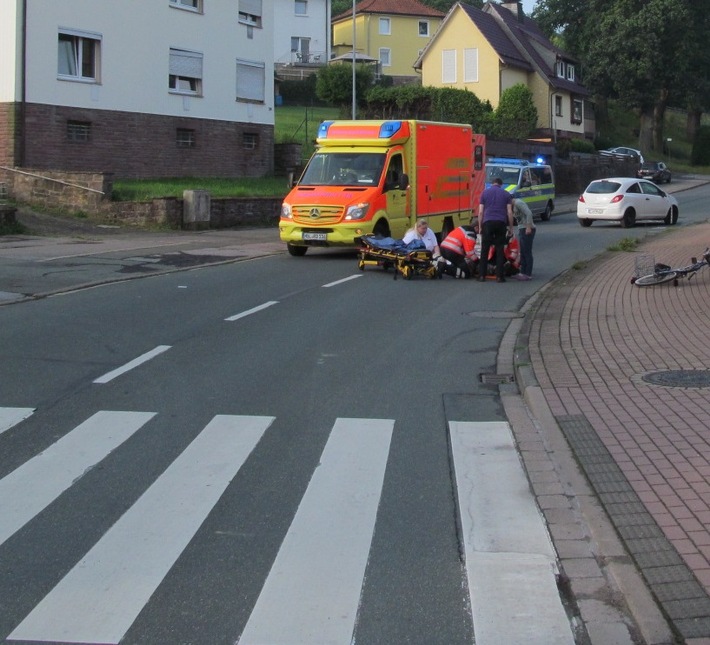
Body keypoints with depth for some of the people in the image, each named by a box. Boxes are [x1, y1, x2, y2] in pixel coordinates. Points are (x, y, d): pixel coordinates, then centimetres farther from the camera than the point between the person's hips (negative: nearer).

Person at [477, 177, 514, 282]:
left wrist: (480, 226, 11)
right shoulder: (506, 194, 10)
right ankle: (499, 276, 2)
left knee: (484, 250, 3)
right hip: (501, 222, 0)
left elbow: (480, 212, 6)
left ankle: (482, 275, 2)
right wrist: (511, 228, 10)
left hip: (488, 222, 0)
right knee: (500, 249, 4)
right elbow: (509, 212, 5)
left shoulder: (484, 193, 10)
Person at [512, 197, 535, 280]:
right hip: (521, 229, 10)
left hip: (527, 230, -10)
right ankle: (523, 272, 20)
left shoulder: (518, 203, -13)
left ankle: (528, 274, -4)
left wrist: (528, 227, -23)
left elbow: (529, 213, -21)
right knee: (522, 252, 13)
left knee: (527, 252, -6)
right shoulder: (514, 205, 15)